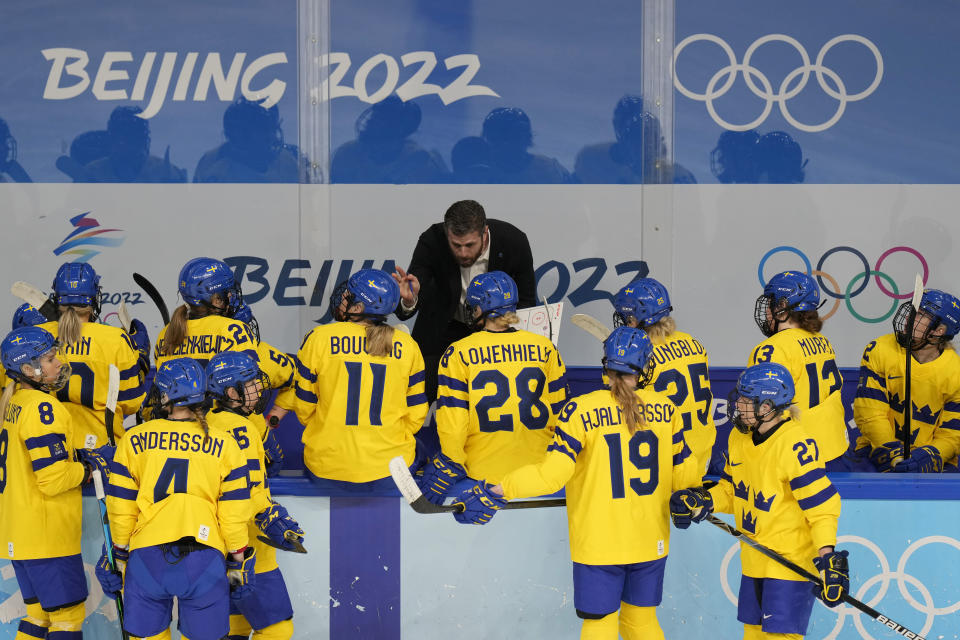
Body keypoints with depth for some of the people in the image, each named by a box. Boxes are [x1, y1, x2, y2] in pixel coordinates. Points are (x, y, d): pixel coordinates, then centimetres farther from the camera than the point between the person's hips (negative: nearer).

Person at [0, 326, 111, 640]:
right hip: (48, 537, -9)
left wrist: (77, 456, 6)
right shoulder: (42, 408, -18)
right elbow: (53, 480, -22)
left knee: (39, 613, 17)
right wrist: (89, 468, -6)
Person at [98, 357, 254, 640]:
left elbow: (120, 506, 6)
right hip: (204, 556, 0)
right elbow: (234, 510, 4)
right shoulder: (223, 444, 3)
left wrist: (120, 553, 17)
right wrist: (238, 560, 14)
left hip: (146, 553, 0)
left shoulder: (133, 441, 3)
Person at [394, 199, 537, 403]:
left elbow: (526, 301, -11)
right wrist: (409, 300, -52)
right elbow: (404, 313, -28)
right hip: (446, 326, 0)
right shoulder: (432, 241, -28)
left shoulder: (514, 242, -26)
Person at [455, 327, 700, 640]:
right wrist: (701, 473, 31)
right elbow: (684, 471, 7)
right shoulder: (666, 409, -2)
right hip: (651, 541, 4)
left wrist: (496, 491, -13)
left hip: (599, 542, -4)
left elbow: (553, 472, -19)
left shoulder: (582, 411, -14)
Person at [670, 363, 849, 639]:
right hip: (754, 560, 8)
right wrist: (704, 502, -3)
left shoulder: (796, 445, -22)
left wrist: (826, 556, -28)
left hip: (791, 561, -8)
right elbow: (732, 489, 17)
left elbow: (821, 505, -22)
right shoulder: (739, 437, 5)